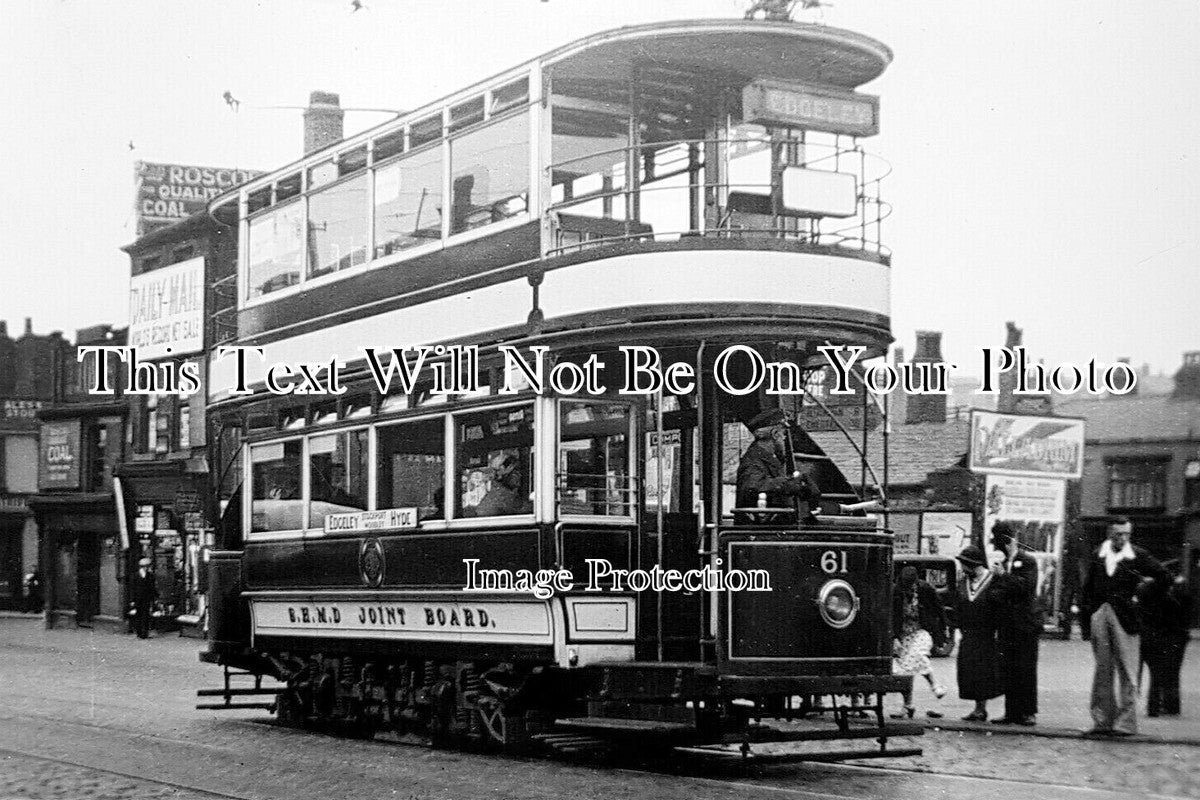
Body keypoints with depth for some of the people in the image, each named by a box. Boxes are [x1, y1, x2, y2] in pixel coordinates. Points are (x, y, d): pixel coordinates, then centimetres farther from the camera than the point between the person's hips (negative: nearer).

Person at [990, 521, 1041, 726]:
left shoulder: (1027, 560, -5)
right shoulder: (1004, 562, 16)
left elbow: (1026, 585, -18)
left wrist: (1004, 575, -17)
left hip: (1025, 623, -7)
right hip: (1008, 623, 7)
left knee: (1026, 668, -5)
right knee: (1008, 668, 6)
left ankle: (1028, 712, -1)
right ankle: (1012, 712, 9)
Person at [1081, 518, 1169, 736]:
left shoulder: (1138, 556, -2)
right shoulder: (1098, 554, 9)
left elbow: (1162, 576, -1)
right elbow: (1089, 585, 15)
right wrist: (1088, 610, 7)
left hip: (1124, 617, -4)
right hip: (1100, 615, 4)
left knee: (1127, 672, -2)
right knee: (1102, 669, 8)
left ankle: (1126, 723, 0)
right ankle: (1103, 720, 14)